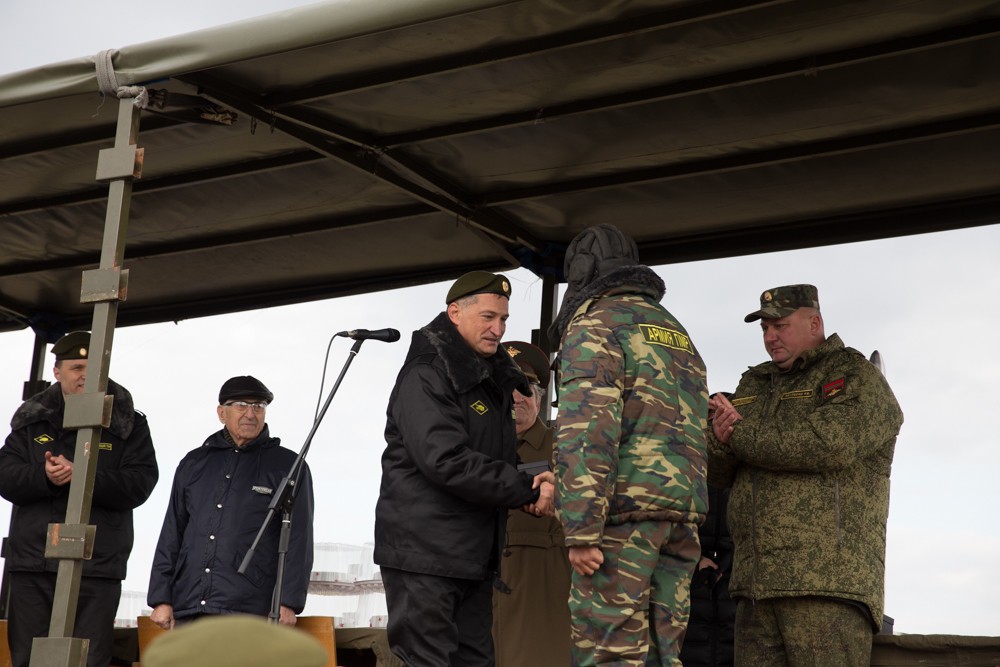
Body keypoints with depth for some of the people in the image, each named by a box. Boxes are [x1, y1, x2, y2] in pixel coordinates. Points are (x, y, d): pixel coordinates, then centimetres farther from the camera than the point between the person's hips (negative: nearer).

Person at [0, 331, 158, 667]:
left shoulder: (128, 424, 5)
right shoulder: (31, 419, 12)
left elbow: (140, 484, -7)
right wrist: (44, 476, -17)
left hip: (97, 567, -2)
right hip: (32, 565, 2)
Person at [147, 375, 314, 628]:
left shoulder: (288, 466, 8)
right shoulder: (194, 463, 18)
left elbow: (298, 540, 2)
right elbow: (171, 535, 18)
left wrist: (288, 603, -7)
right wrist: (161, 598, 9)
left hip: (247, 613, -4)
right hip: (188, 610, 4)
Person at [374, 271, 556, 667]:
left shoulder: (490, 380, 18)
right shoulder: (426, 377, -11)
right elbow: (446, 461, -23)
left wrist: (531, 487, -4)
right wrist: (528, 490, -17)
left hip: (473, 556, 9)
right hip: (424, 553, -9)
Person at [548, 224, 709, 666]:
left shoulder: (595, 324, -2)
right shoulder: (676, 332, 25)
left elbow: (588, 427, -15)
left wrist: (581, 529, -18)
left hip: (623, 509, -8)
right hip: (683, 511, 8)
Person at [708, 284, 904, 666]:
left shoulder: (855, 376, 3)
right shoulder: (753, 385, 23)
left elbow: (830, 443, -17)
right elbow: (718, 471, 18)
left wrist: (740, 435, -6)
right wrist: (720, 440, -7)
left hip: (829, 579, -6)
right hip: (756, 581, 6)